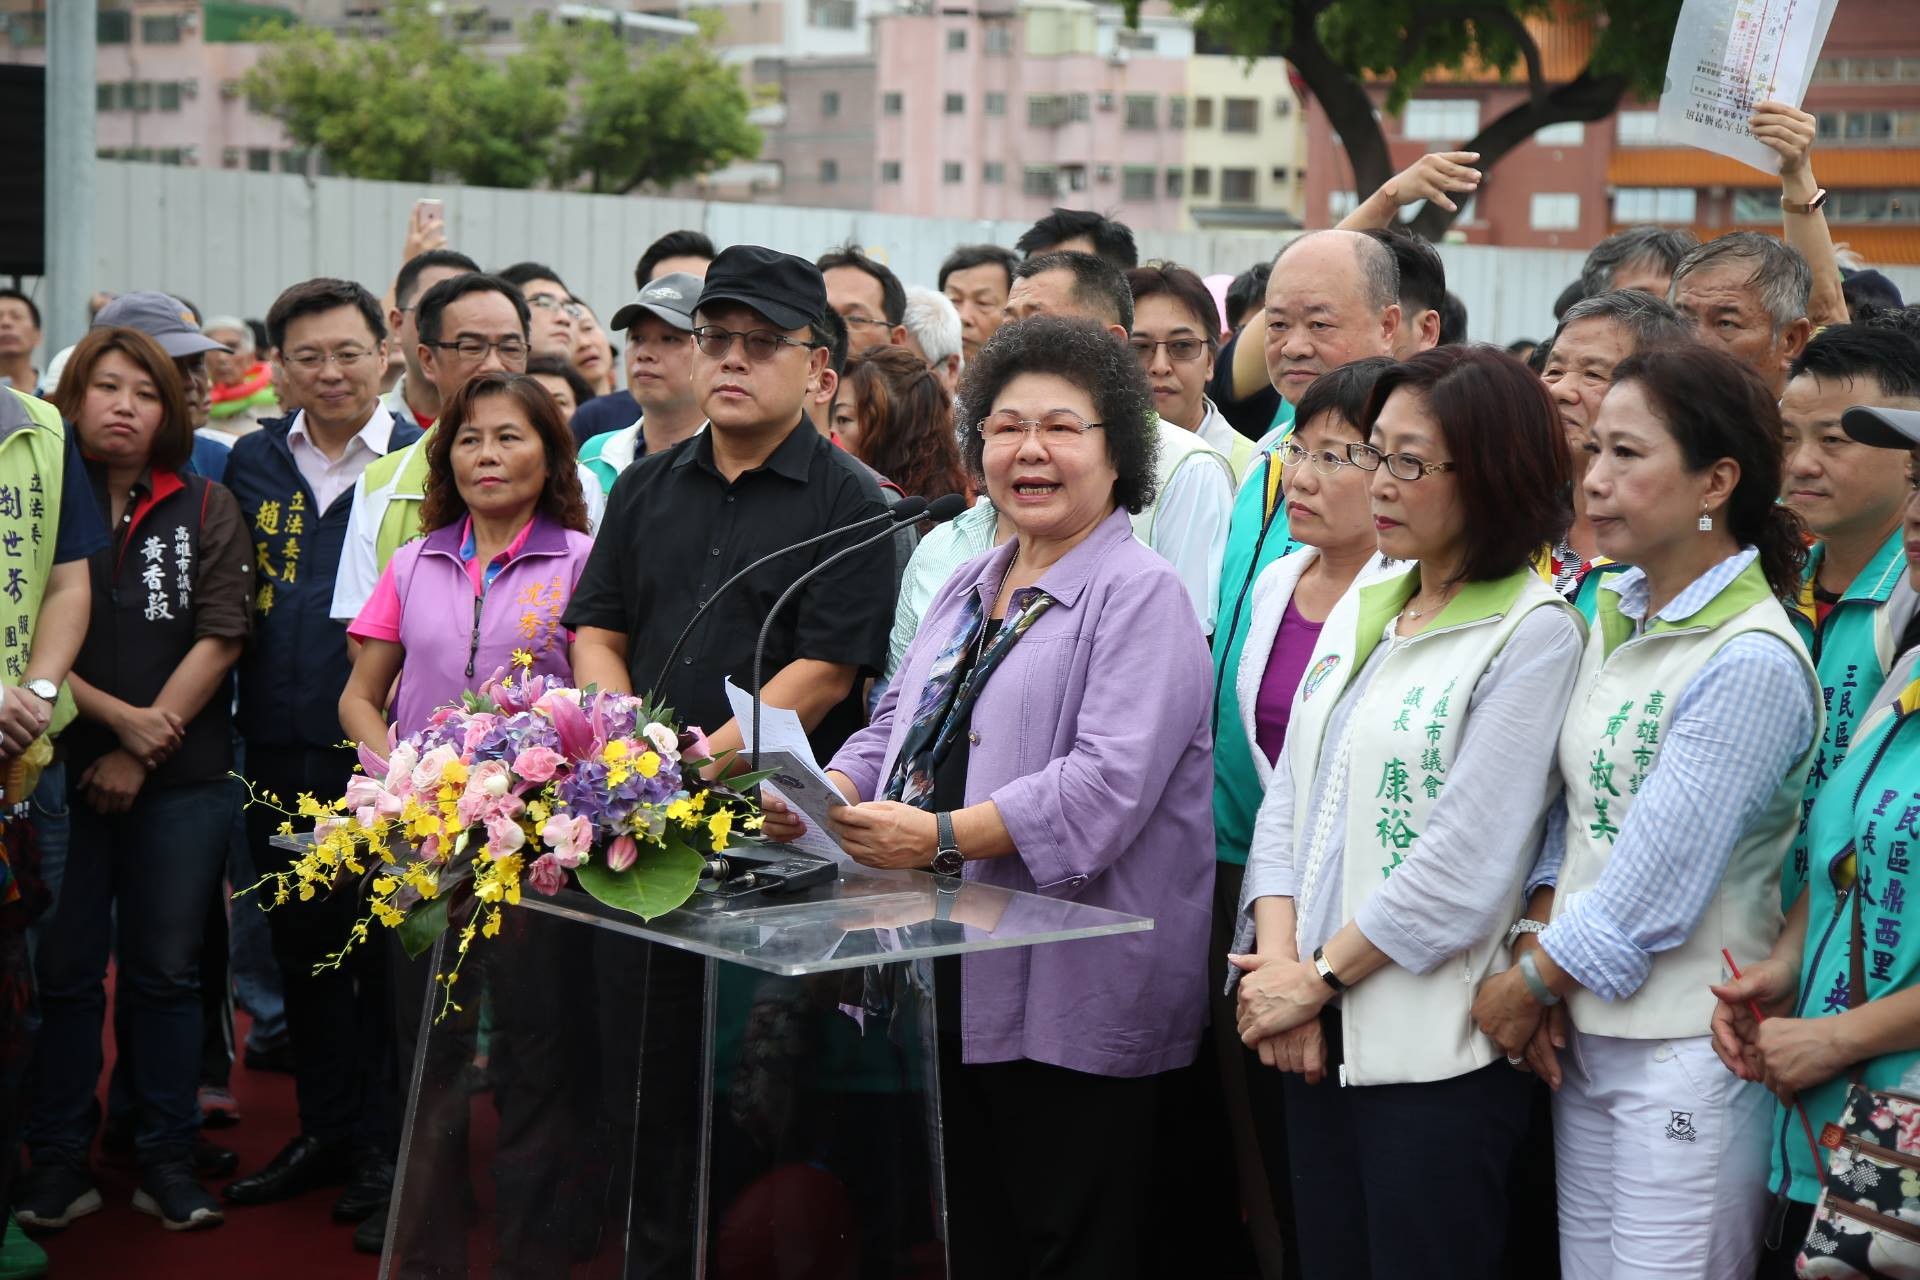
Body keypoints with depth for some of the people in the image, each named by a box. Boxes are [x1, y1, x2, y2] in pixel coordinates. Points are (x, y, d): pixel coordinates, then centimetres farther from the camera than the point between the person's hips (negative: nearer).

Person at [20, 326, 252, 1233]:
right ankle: (56, 1166, 12)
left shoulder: (206, 510, 5)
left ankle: (168, 1161, 14)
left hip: (181, 778, 1)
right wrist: (116, 714, -12)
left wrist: (142, 750, -8)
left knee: (165, 969, 6)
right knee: (65, 969, 3)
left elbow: (219, 638, -2)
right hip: (63, 770, 0)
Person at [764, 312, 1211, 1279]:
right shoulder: (967, 589, 18)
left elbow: (1107, 783, -21)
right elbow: (893, 729, 22)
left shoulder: (1138, 597, -9)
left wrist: (944, 837, -27)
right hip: (945, 983, 8)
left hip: (1066, 1001, -8)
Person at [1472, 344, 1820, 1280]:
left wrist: (1525, 987, -7)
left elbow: (1653, 885, -18)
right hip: (1585, 1030, 8)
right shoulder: (1612, 618, 8)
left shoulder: (1751, 663, -17)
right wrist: (1539, 948, -3)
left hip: (1687, 1054, -7)